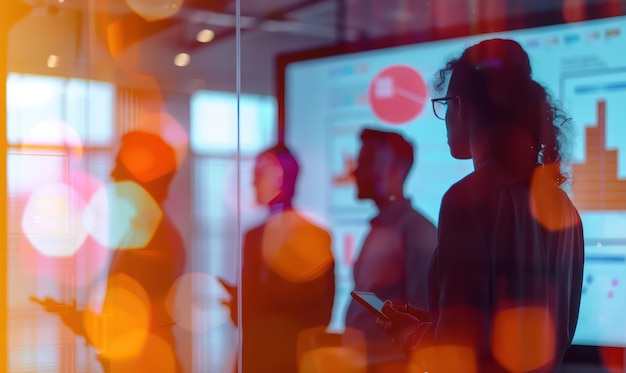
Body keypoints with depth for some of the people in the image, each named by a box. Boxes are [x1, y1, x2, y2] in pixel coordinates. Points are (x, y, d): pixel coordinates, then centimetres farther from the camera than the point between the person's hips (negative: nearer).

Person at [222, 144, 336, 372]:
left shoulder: (316, 237, -3)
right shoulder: (253, 236, 12)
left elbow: (320, 312, -4)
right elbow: (247, 302, 12)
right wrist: (233, 300, -8)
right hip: (254, 353, 5)